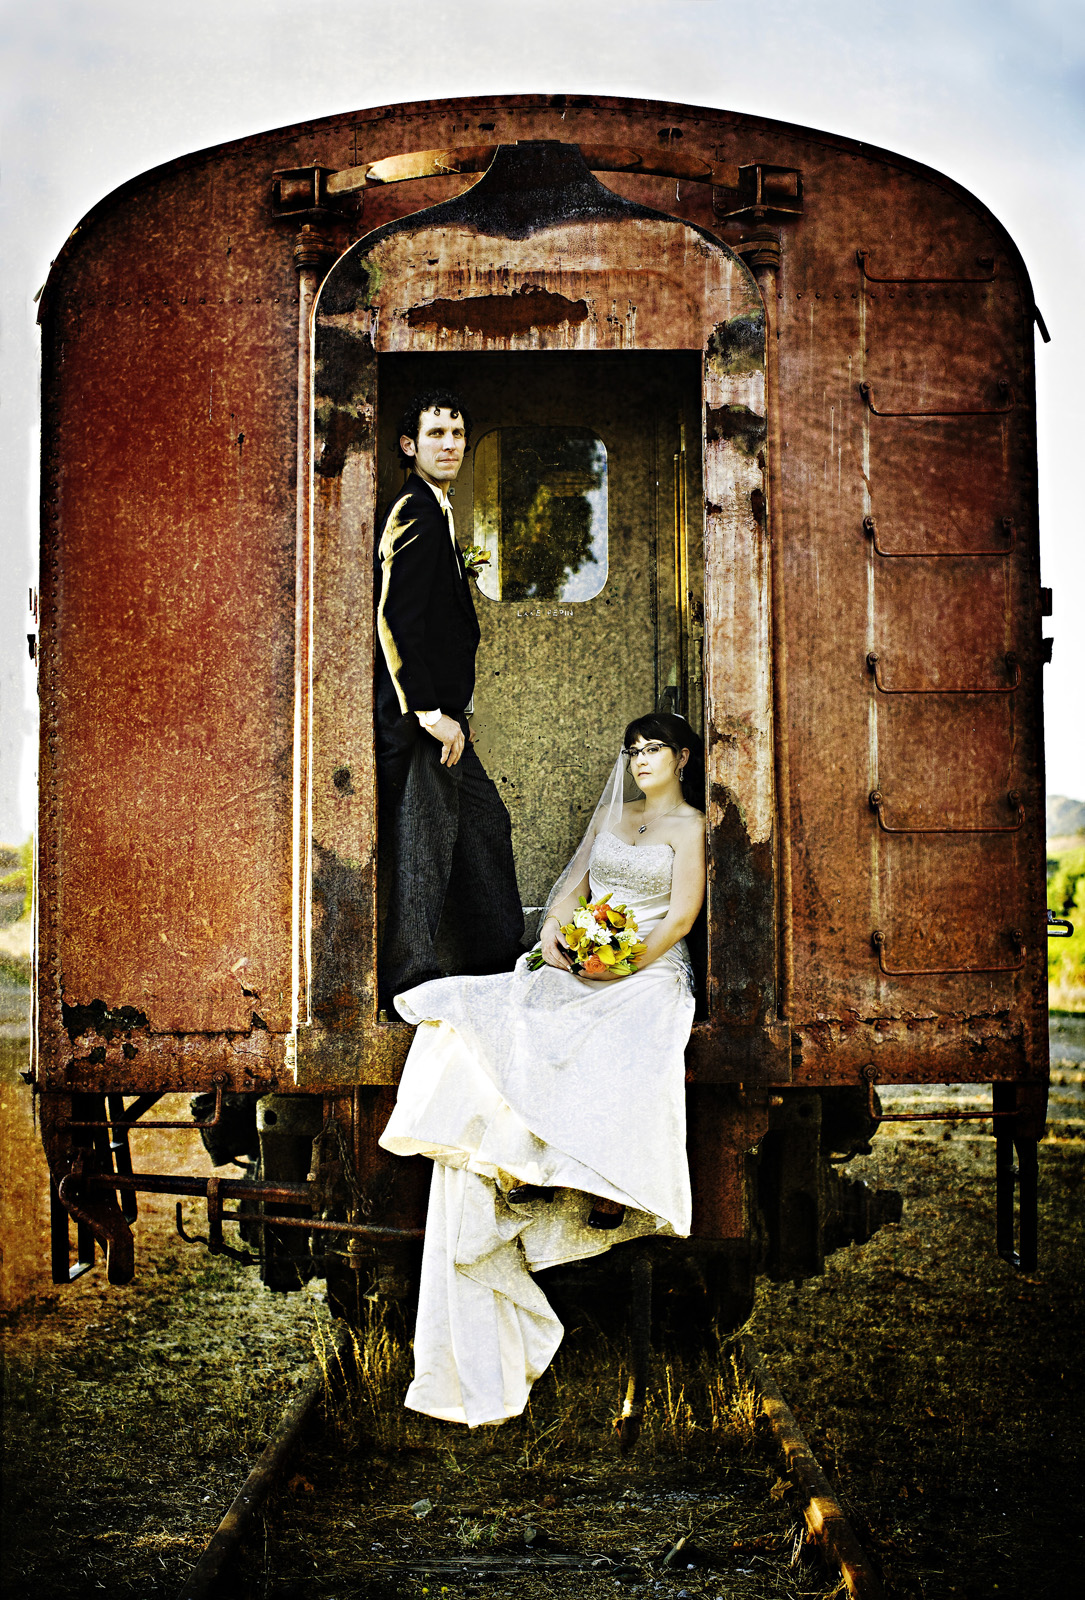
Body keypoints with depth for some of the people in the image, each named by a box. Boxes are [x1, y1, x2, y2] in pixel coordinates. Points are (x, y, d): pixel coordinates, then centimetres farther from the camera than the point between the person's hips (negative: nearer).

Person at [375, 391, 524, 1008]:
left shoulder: (436, 513, 19)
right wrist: (431, 712, -23)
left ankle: (500, 959, 28)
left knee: (486, 824, 17)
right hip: (420, 712, -11)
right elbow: (398, 620, -22)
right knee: (424, 844, -5)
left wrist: (451, 711, 18)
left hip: (440, 710, 11)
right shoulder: (415, 512, -13)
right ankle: (411, 977, 4)